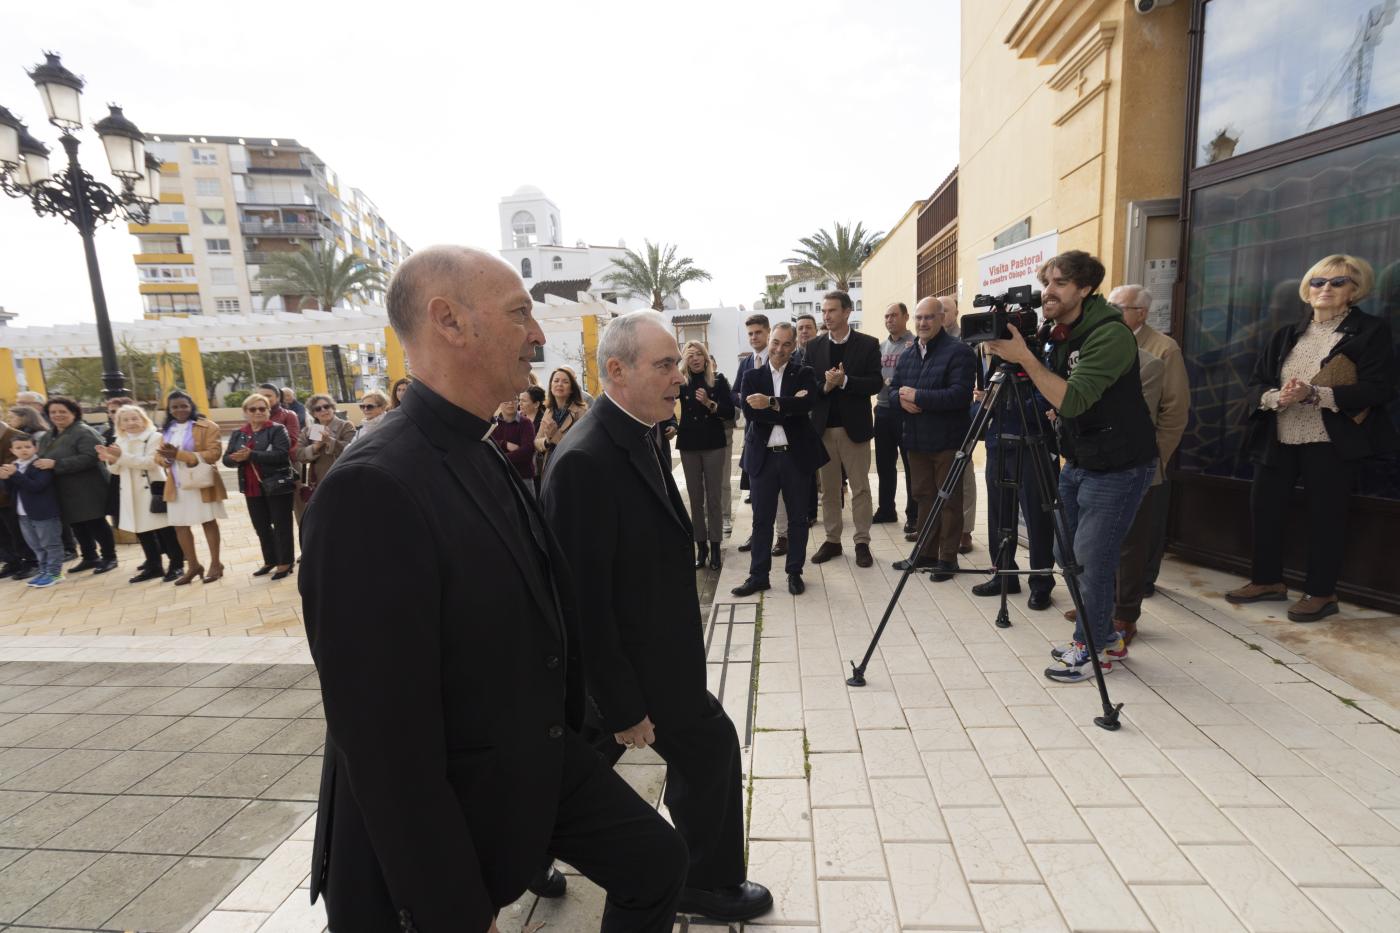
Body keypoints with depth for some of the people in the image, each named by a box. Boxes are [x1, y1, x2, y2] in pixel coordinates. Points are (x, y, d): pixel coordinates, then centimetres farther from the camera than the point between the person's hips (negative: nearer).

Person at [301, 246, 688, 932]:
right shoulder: (372, 488, -29)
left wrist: (564, 737, 15)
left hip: (543, 763, 8)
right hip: (441, 812, -8)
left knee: (656, 861, 18)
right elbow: (384, 741, -27)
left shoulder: (485, 458, 1)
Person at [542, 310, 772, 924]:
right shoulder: (585, 460, -28)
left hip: (641, 651, 9)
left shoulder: (637, 436, 3)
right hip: (627, 667, -9)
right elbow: (584, 596, -26)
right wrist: (622, 706, -19)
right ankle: (710, 884, 33)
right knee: (710, 747, 8)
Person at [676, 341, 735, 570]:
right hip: (689, 445, 1)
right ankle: (701, 547, 15)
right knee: (695, 498, 6)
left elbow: (730, 412, -5)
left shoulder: (718, 380, 0)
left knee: (714, 497, 2)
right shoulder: (682, 382, 1)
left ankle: (715, 547, 10)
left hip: (713, 444, -1)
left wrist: (710, 404, -16)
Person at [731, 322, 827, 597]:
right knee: (761, 519, 7)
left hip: (797, 455, 0)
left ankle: (795, 572, 24)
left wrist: (771, 403, -27)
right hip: (763, 457, 1)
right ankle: (758, 575, 18)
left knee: (798, 517, 10)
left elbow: (807, 402, -18)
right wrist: (789, 408, -18)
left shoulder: (804, 374, 2)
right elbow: (750, 412, -11)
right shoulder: (752, 377, 4)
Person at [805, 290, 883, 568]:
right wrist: (824, 386, -18)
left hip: (854, 425, -3)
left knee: (860, 487, 4)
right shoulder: (814, 346, 6)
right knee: (828, 488, 11)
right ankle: (832, 540, 21)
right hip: (823, 427, 3)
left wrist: (844, 381, -21)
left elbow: (876, 383, -9)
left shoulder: (868, 344, -2)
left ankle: (862, 542, 14)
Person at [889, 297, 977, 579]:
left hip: (947, 439, -7)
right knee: (924, 496, 14)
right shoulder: (906, 355, 15)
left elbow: (960, 394, -20)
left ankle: (948, 558, 11)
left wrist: (918, 396, -20)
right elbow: (893, 389, 14)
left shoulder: (959, 351, -10)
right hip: (916, 439, 7)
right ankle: (926, 553, 24)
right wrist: (902, 398, -10)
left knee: (949, 499, 2)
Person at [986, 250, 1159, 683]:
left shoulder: (1110, 334, -20)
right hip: (1077, 461, 9)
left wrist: (1025, 358, -33)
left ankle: (1093, 649, 15)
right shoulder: (1058, 333, 4)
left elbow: (1073, 400, -29)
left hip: (1119, 466, -8)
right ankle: (1105, 637, 32)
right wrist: (1009, 356, -4)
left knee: (1091, 558, -4)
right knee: (1068, 553, 14)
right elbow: (1054, 399, 11)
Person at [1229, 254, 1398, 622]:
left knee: (1325, 515, 2)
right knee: (1264, 507, 8)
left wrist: (1315, 393, -23)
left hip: (1330, 443, -5)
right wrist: (1278, 397, -16)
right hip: (1278, 440, 5)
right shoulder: (1286, 334, 13)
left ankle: (1321, 593, 16)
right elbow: (1256, 383, 6)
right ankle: (1268, 579, 24)